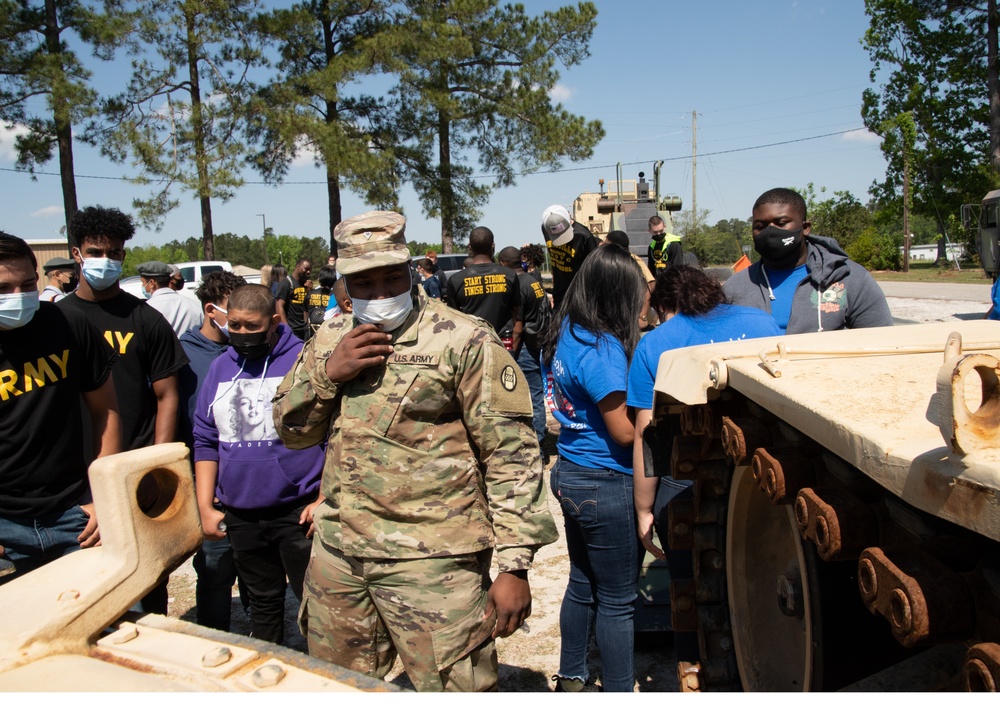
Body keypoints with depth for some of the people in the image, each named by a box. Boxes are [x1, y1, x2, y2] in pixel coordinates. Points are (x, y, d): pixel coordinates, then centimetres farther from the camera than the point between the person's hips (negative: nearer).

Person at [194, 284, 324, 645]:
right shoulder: (220, 367, 8)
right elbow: (205, 441, 12)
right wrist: (206, 507, 7)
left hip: (298, 513, -5)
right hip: (240, 516, 5)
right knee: (263, 602, 19)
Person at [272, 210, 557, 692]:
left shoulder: (464, 341, -9)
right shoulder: (330, 340, 10)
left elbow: (512, 455, -12)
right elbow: (292, 432, 11)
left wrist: (514, 566, -16)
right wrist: (327, 374, -8)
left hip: (432, 561, -5)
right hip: (336, 554, 6)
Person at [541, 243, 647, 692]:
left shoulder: (563, 335, 4)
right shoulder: (603, 348, -22)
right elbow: (624, 432, -20)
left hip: (569, 473, 9)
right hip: (606, 484, -9)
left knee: (582, 584, 22)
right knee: (616, 600, 6)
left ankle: (570, 679, 37)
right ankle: (618, 694, 20)